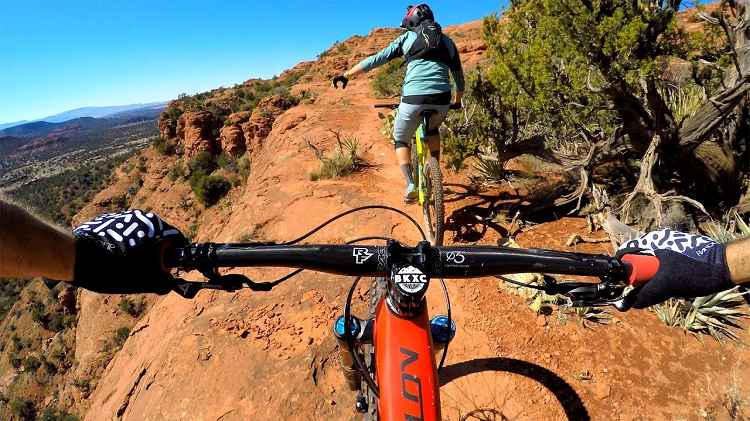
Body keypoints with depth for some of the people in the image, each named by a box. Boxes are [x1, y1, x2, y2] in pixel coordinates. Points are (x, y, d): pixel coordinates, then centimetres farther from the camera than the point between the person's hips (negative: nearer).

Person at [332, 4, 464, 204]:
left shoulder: (408, 38, 15)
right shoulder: (448, 41, 24)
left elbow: (376, 59, 11)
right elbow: (459, 76, 30)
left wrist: (347, 75, 16)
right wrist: (457, 101, 46)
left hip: (413, 99, -3)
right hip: (442, 99, 3)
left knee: (400, 140, 20)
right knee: (432, 129, 35)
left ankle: (410, 185, 0)